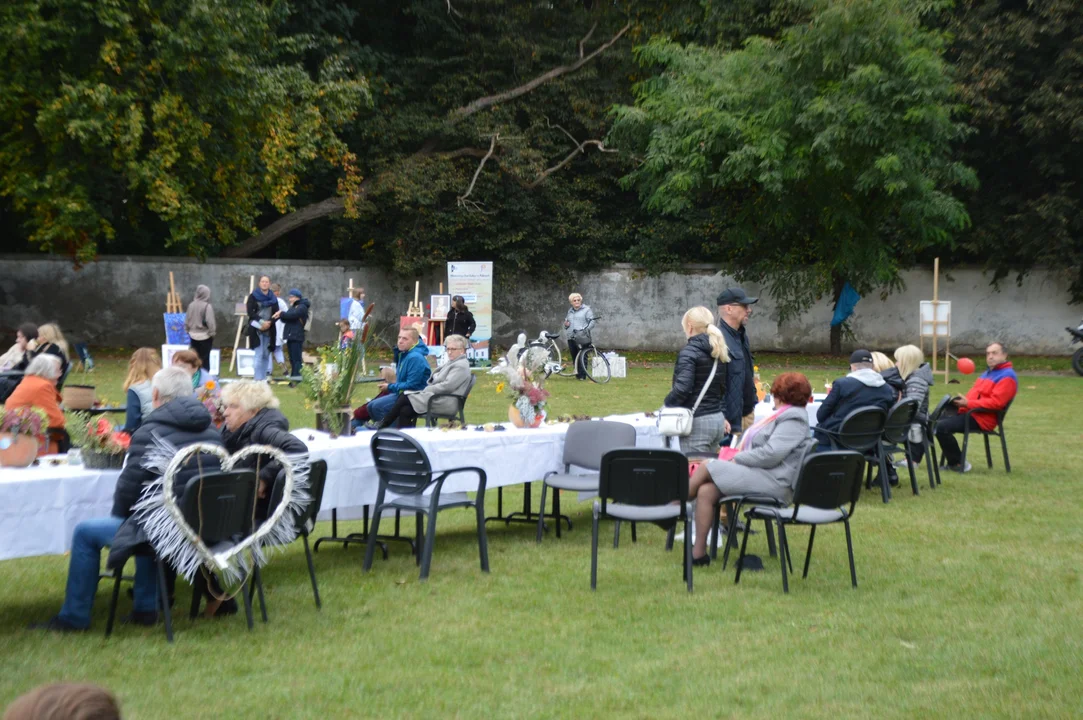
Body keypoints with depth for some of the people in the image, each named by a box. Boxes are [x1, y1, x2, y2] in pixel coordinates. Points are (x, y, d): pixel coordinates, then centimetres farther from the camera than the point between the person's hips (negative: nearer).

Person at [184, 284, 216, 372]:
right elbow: (210, 322, -18)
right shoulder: (207, 306, -17)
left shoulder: (191, 305, -1)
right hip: (205, 336, -5)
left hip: (193, 335, 5)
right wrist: (212, 333, -5)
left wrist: (188, 330, 20)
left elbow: (187, 320, 8)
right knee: (205, 358, 3)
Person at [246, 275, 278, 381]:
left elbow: (276, 314, 6)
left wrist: (269, 322, -12)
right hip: (256, 328, -3)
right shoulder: (253, 296, 1)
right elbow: (250, 312, -7)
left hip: (269, 329, 3)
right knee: (259, 354, -9)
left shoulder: (273, 298, 10)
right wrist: (261, 322, -17)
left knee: (266, 354, 5)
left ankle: (264, 377, 12)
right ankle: (258, 379, -8)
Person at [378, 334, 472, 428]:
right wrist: (425, 390, 2)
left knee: (404, 398, -13)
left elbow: (447, 386, -20)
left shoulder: (461, 366, -9)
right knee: (405, 411, -11)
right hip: (437, 397, 10)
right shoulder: (452, 362, 22)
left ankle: (384, 425, -2)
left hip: (443, 403, -10)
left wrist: (426, 390, -13)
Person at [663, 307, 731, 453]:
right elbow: (724, 387, 16)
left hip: (697, 423, -8)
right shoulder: (720, 351, 12)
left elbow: (683, 387, -21)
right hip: (718, 420, 8)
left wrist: (667, 403, -5)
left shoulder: (689, 352, -12)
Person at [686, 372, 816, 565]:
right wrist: (736, 457, 9)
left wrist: (737, 459, -11)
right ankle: (699, 552, -11)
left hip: (772, 482, -9)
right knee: (705, 491, -10)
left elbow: (771, 454, -20)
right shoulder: (784, 415, 23)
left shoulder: (793, 419, -9)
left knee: (706, 468, -12)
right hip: (760, 475, 9)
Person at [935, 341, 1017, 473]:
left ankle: (957, 463, -12)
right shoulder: (988, 373, 23)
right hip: (968, 412, 10)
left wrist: (968, 403, -20)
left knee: (941, 426, -25)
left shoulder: (1007, 376, -10)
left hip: (982, 419, -10)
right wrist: (963, 401, 3)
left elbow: (996, 402, -21)